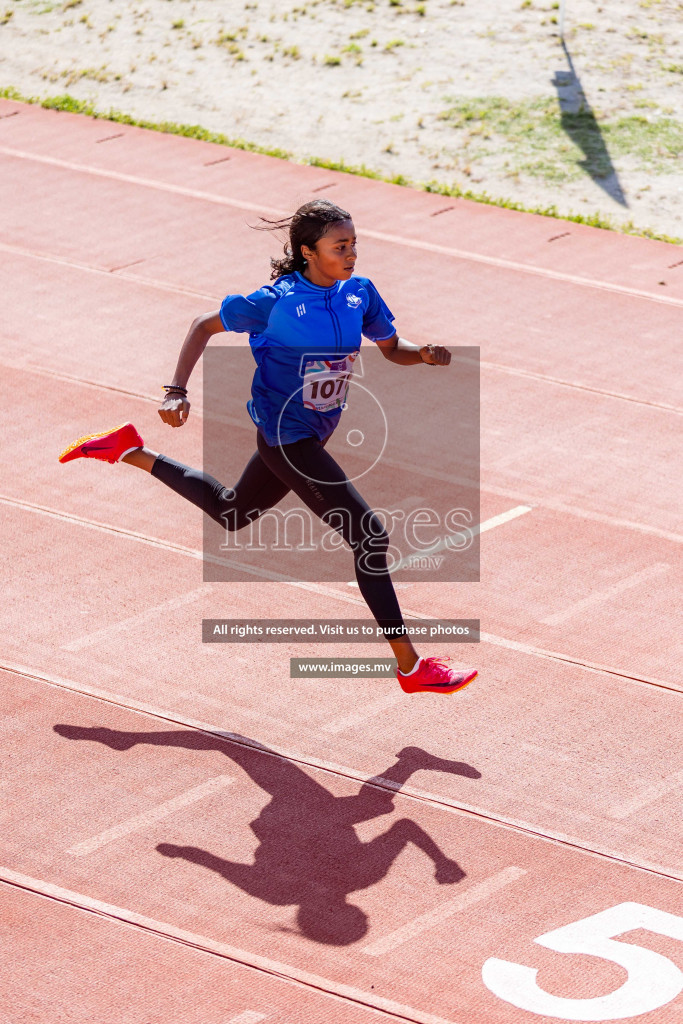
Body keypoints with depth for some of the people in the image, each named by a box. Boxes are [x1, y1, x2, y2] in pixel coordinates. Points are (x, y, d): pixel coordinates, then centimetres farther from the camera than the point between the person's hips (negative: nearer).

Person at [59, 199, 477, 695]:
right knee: (370, 535, -13)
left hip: (312, 437, 8)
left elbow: (392, 348, 9)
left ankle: (130, 451, 41)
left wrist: (424, 354, -14)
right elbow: (205, 325, -8)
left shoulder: (360, 293, -4)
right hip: (285, 436, -8)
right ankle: (411, 667, -7)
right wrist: (177, 391, -16)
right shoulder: (277, 301, -20)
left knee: (230, 511, 29)